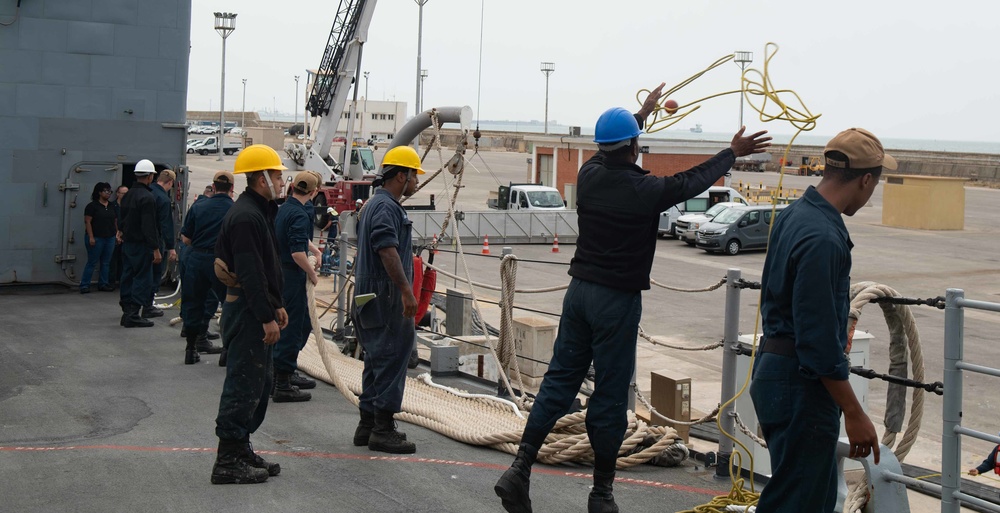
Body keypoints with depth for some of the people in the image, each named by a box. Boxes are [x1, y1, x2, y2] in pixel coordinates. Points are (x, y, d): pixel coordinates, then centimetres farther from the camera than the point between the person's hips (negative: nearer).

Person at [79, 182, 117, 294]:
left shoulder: (111, 206, 13)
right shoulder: (92, 206, -6)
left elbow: (115, 221, 18)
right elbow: (87, 222, -10)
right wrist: (91, 237, -16)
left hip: (110, 238, 6)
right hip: (97, 238, -6)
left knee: (106, 263, 9)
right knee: (92, 262, -4)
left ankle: (103, 284, 16)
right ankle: (84, 285, 1)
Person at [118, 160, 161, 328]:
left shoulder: (128, 195, 11)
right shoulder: (147, 197, -17)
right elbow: (149, 226, -21)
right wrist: (156, 249, -21)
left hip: (127, 243, 9)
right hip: (141, 245, -9)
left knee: (128, 278, 14)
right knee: (142, 279, -5)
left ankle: (127, 311, 20)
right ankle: (133, 315, -8)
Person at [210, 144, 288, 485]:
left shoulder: (259, 212, 16)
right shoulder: (246, 217, -18)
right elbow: (250, 274, -23)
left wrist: (276, 306, 21)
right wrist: (267, 317, -23)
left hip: (256, 310, 11)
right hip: (247, 311, -11)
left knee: (260, 382, 16)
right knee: (244, 384, -7)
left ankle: (241, 450, 24)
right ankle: (228, 461, -2)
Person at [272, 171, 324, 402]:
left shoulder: (284, 209, 10)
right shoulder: (300, 214, -20)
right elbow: (297, 252, -28)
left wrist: (315, 250, 19)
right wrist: (312, 273, -14)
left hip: (280, 273, 10)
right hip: (292, 276, -10)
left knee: (303, 325, 21)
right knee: (291, 329, -2)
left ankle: (288, 372, 31)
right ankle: (282, 386, 2)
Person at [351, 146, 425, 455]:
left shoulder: (375, 204, 20)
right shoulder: (386, 207, -14)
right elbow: (388, 251, -25)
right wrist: (407, 290, -26)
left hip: (371, 297, 11)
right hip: (385, 297, -11)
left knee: (378, 360, 15)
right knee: (392, 358, -8)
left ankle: (368, 425, 20)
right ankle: (383, 429, -6)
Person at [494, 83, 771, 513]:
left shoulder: (589, 175, 0)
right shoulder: (645, 190, -14)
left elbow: (611, 152, 24)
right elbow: (693, 181, 3)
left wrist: (642, 113, 40)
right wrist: (733, 152, 20)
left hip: (579, 291, 6)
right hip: (617, 300, -6)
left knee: (559, 381, 10)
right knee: (610, 396, 3)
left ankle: (519, 470, 3)